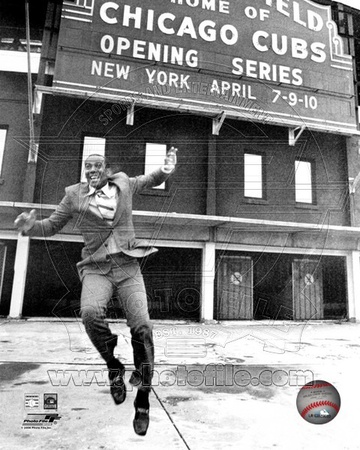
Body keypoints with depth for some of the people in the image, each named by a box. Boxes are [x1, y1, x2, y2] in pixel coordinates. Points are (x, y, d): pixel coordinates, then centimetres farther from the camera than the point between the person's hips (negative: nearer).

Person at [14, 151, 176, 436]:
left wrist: (166, 170, 3)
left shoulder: (123, 185, 9)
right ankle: (113, 366, -2)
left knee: (142, 327, -14)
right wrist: (30, 227, -7)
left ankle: (143, 401, 5)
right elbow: (52, 226, 15)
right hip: (96, 269, 0)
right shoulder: (75, 195, 7)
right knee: (90, 312, -32)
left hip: (128, 267, 1)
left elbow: (153, 180, 25)